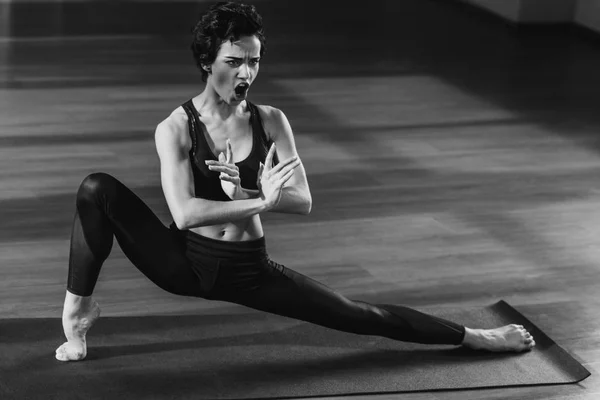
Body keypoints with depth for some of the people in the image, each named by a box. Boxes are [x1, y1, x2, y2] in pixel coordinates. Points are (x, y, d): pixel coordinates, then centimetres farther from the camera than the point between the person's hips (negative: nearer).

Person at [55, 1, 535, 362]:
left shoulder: (271, 121, -4)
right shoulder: (175, 128, -12)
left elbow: (303, 201, -11)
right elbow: (184, 212, -26)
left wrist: (243, 195, -26)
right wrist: (260, 202, -31)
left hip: (248, 270, 1)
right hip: (185, 261, -1)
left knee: (358, 315, -3)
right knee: (97, 188, -22)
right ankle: (78, 309, -9)